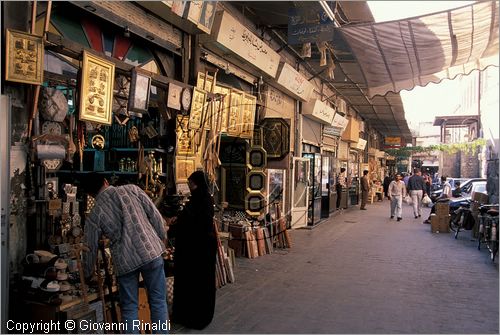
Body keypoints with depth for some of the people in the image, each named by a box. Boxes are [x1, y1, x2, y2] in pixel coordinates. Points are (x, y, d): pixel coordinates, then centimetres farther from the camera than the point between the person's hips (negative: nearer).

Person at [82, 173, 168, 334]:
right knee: (158, 302, 10)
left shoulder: (94, 215, 5)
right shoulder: (132, 189, 3)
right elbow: (155, 215, 1)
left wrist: (87, 275, 27)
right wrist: (162, 240, 13)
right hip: (151, 251, 0)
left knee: (129, 307, 14)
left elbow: (90, 248, 12)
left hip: (125, 261, 0)